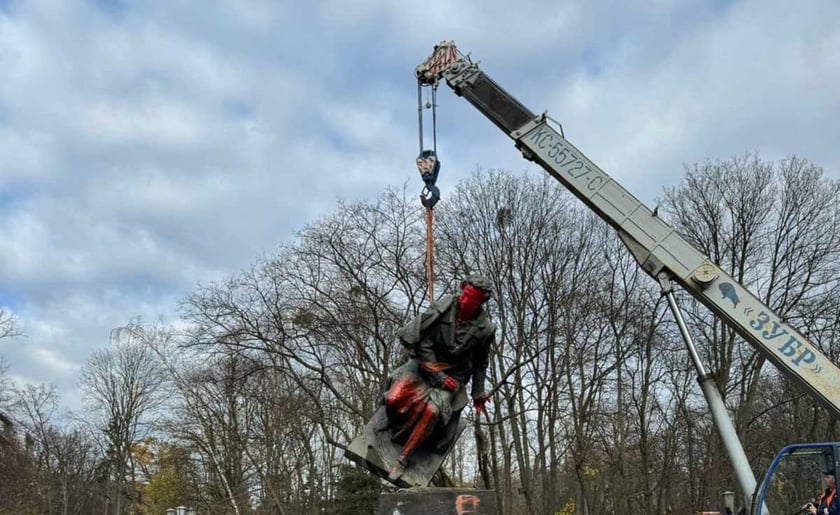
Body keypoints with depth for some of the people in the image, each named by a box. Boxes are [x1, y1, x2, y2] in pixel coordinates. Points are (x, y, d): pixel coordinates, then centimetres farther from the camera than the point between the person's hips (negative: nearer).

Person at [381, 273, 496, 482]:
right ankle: (398, 432, 13)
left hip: (453, 373, 0)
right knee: (394, 399, -22)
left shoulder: (484, 329, -7)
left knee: (431, 411, -28)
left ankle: (403, 459, -13)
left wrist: (478, 394, 15)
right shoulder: (443, 307, -14)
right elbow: (423, 342, -11)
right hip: (425, 363, 0)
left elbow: (480, 363, 10)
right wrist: (436, 376, -15)